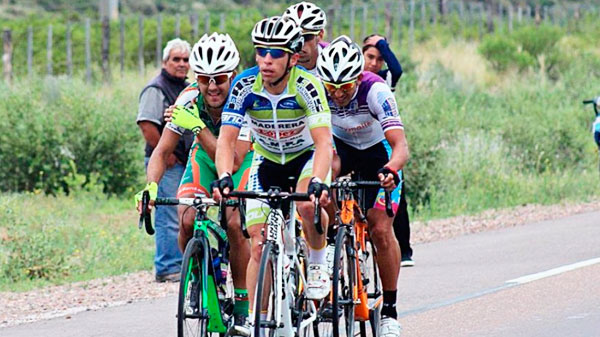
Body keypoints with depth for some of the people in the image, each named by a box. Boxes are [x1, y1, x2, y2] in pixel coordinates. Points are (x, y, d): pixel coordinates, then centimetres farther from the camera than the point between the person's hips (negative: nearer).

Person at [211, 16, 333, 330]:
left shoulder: (306, 86, -30)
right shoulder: (245, 86, -24)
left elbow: (324, 142, -37)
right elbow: (226, 139, -27)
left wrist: (318, 182, -55)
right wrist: (224, 178, -46)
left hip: (307, 155, -2)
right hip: (267, 160, 2)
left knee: (308, 204, -35)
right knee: (259, 245, -6)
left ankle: (318, 265, -8)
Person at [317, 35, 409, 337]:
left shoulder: (375, 91, -35)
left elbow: (401, 146, -41)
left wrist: (390, 170, -61)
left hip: (377, 151, -2)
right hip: (340, 145, 2)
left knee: (380, 229, -13)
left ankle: (389, 309, 2)